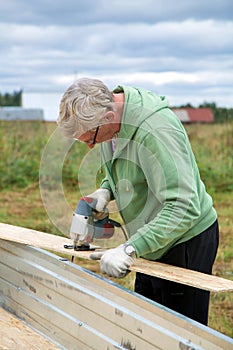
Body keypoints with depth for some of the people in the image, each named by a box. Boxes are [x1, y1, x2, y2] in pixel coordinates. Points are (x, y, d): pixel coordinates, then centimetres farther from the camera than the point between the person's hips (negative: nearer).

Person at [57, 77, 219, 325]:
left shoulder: (155, 131, -31)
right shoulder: (109, 116, -3)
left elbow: (183, 207, -34)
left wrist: (130, 249, -38)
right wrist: (106, 189, -4)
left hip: (187, 240, -9)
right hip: (154, 241, 9)